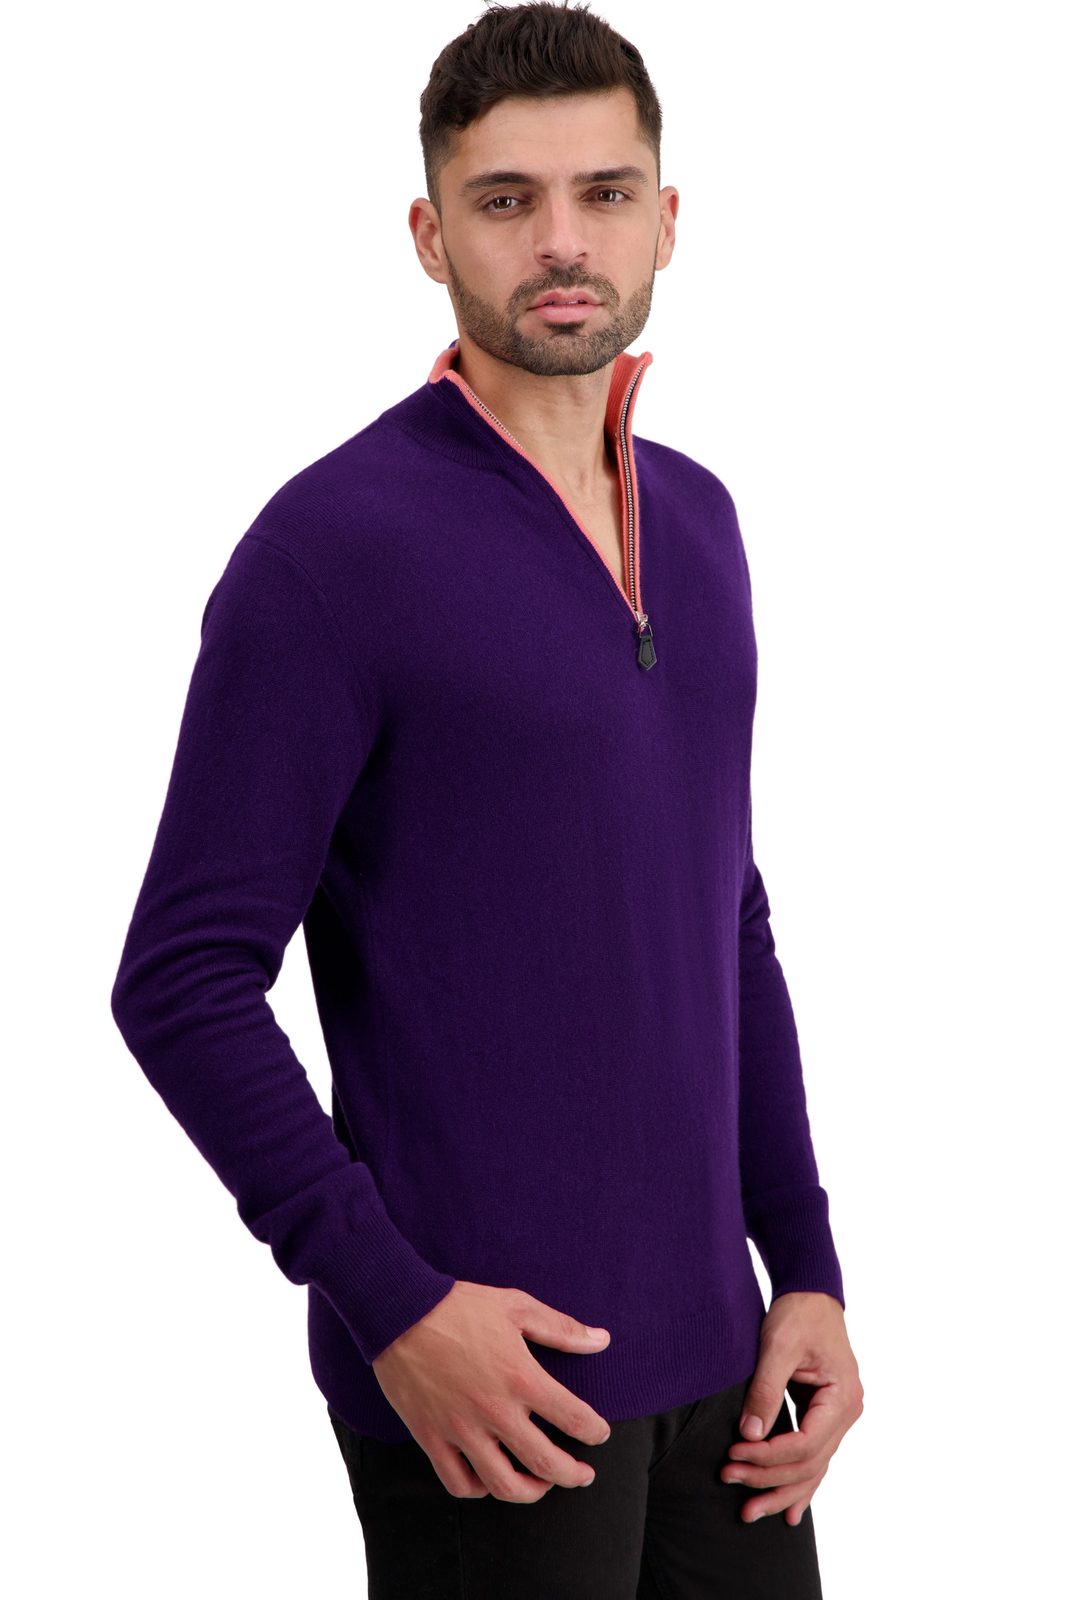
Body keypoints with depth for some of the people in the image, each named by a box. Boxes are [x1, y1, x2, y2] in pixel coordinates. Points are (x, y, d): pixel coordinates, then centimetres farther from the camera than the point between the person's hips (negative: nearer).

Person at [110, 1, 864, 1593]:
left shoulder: (696, 520, 9)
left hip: (710, 1355, 7)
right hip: (483, 1381, -6)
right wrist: (391, 1301, -17)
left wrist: (807, 1267, 10)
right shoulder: (333, 544, -12)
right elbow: (184, 982, -13)